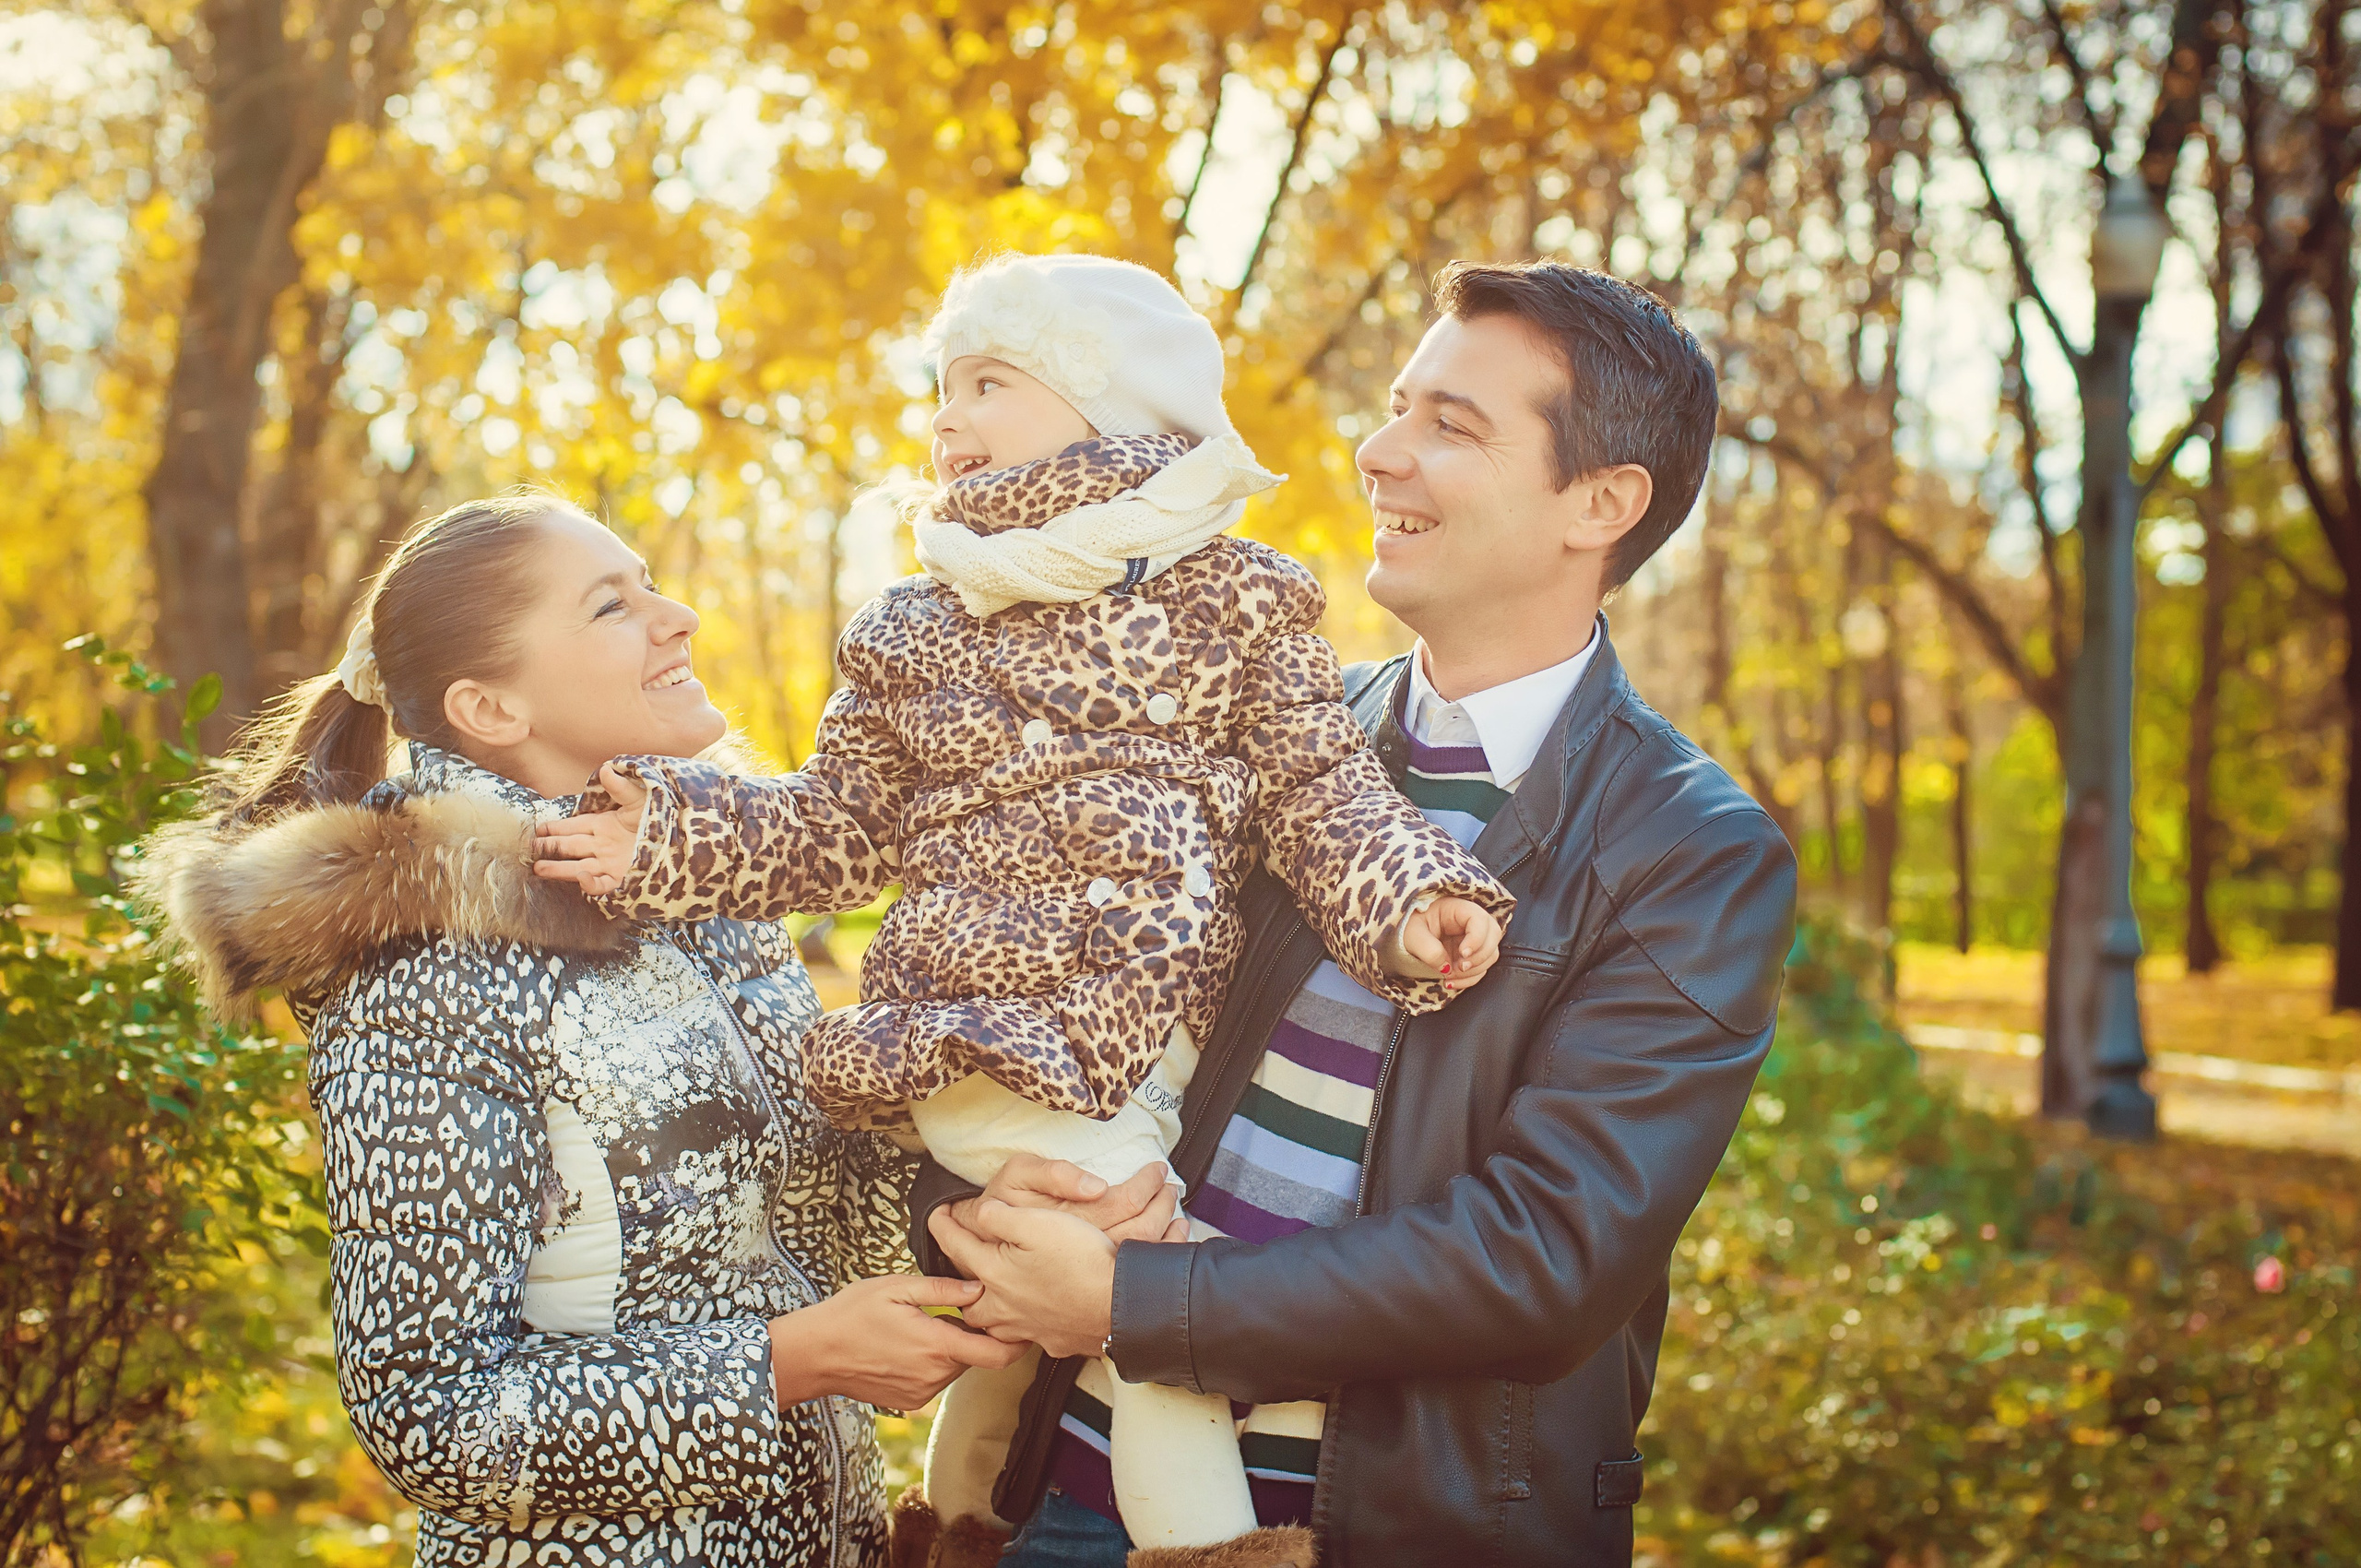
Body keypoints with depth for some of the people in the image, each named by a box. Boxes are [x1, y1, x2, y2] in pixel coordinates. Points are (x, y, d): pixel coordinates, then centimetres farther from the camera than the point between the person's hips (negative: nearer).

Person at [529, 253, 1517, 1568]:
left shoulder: (1232, 595, 6)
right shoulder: (914, 631, 13)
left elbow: (1318, 787, 1)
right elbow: (831, 829, 15)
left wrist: (1410, 898, -16)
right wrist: (669, 837, 3)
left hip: (1149, 1030, 1)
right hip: (977, 1033, -1)